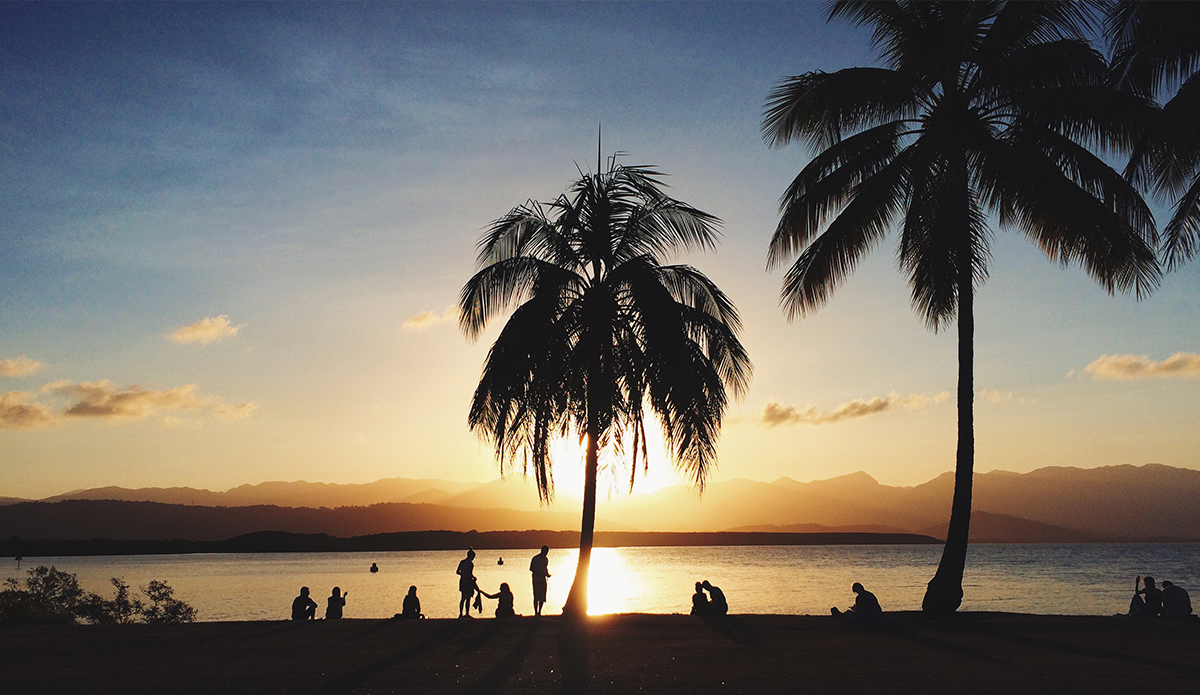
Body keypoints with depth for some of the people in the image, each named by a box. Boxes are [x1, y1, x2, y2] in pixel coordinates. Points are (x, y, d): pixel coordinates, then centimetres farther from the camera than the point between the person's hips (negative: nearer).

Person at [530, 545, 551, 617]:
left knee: (543, 597, 2)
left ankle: (539, 612, 10)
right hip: (536, 579, -6)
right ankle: (536, 612, -3)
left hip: (543, 579, 6)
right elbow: (531, 568, -8)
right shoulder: (535, 558, -7)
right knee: (536, 596, -6)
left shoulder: (546, 559, 13)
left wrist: (547, 574, 6)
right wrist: (540, 573, -17)